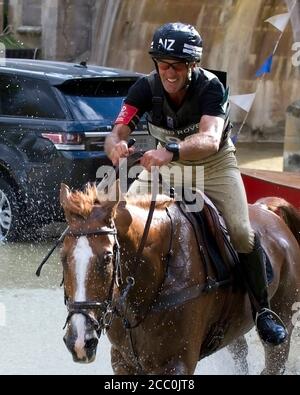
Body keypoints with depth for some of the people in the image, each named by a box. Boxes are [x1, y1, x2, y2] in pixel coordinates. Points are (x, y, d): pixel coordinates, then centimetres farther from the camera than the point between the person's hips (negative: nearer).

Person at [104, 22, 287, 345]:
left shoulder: (210, 87, -30)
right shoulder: (146, 88, -21)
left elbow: (209, 140, -46)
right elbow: (117, 133, -27)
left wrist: (171, 151, -66)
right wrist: (116, 146, -54)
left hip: (214, 163, -3)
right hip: (165, 162, 3)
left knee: (241, 231, -20)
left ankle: (262, 310, -4)